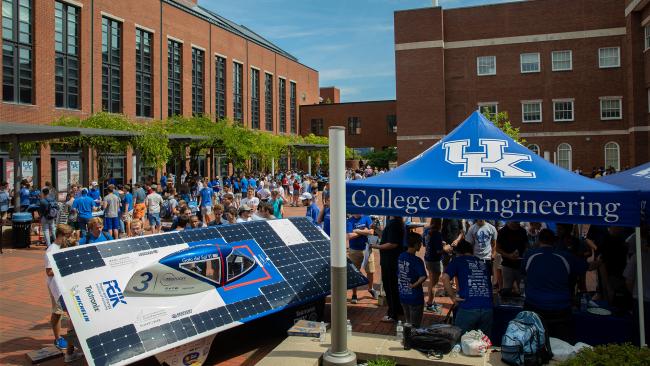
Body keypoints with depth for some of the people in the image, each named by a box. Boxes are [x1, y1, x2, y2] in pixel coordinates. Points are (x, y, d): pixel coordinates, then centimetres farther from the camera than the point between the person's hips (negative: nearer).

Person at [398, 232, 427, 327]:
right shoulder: (417, 260, -20)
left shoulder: (400, 257, 0)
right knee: (415, 326, 8)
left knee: (407, 323, 21)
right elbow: (423, 277, -35)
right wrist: (414, 285, -21)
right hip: (415, 298, -6)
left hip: (403, 296, 6)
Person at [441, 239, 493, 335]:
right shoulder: (484, 263, 18)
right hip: (487, 309, 3)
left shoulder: (458, 260, 8)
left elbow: (444, 277, -6)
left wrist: (452, 297, 1)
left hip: (467, 308, -3)